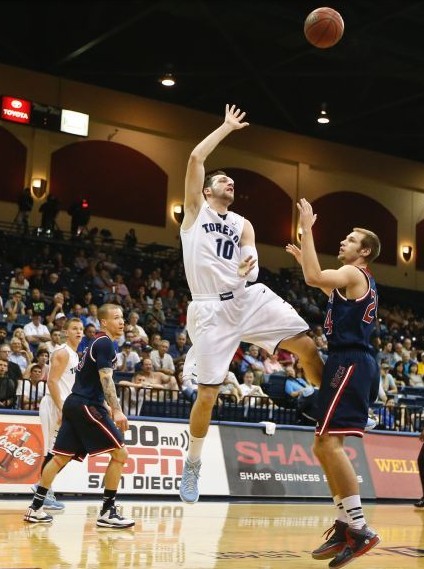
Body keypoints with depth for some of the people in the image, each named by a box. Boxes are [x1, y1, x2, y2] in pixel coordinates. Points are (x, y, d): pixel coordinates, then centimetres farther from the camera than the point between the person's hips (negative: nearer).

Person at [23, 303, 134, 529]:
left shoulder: (97, 343, 21)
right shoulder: (105, 343, -10)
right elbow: (105, 378, -20)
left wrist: (105, 406, 31)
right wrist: (116, 410, -27)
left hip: (75, 403, 10)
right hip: (87, 406, -10)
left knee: (61, 457, 12)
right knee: (120, 453, -8)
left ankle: (35, 508, 15)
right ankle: (107, 512, -6)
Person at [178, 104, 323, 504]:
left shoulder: (243, 225, 19)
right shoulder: (195, 209, 8)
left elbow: (251, 265, 7)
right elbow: (196, 158, -3)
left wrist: (249, 268, -18)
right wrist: (227, 127, 6)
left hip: (250, 298, 4)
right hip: (211, 309, -4)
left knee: (306, 345, -7)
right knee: (207, 393, -5)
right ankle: (192, 464, 15)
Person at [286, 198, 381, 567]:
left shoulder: (353, 274, -7)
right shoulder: (357, 281, 23)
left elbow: (315, 278, -25)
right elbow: (327, 287, 44)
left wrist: (307, 230, -17)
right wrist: (303, 258, 41)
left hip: (351, 363, -10)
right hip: (352, 364, 10)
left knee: (330, 442, -17)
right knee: (324, 446, 11)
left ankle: (360, 529, -17)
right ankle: (346, 525, 13)